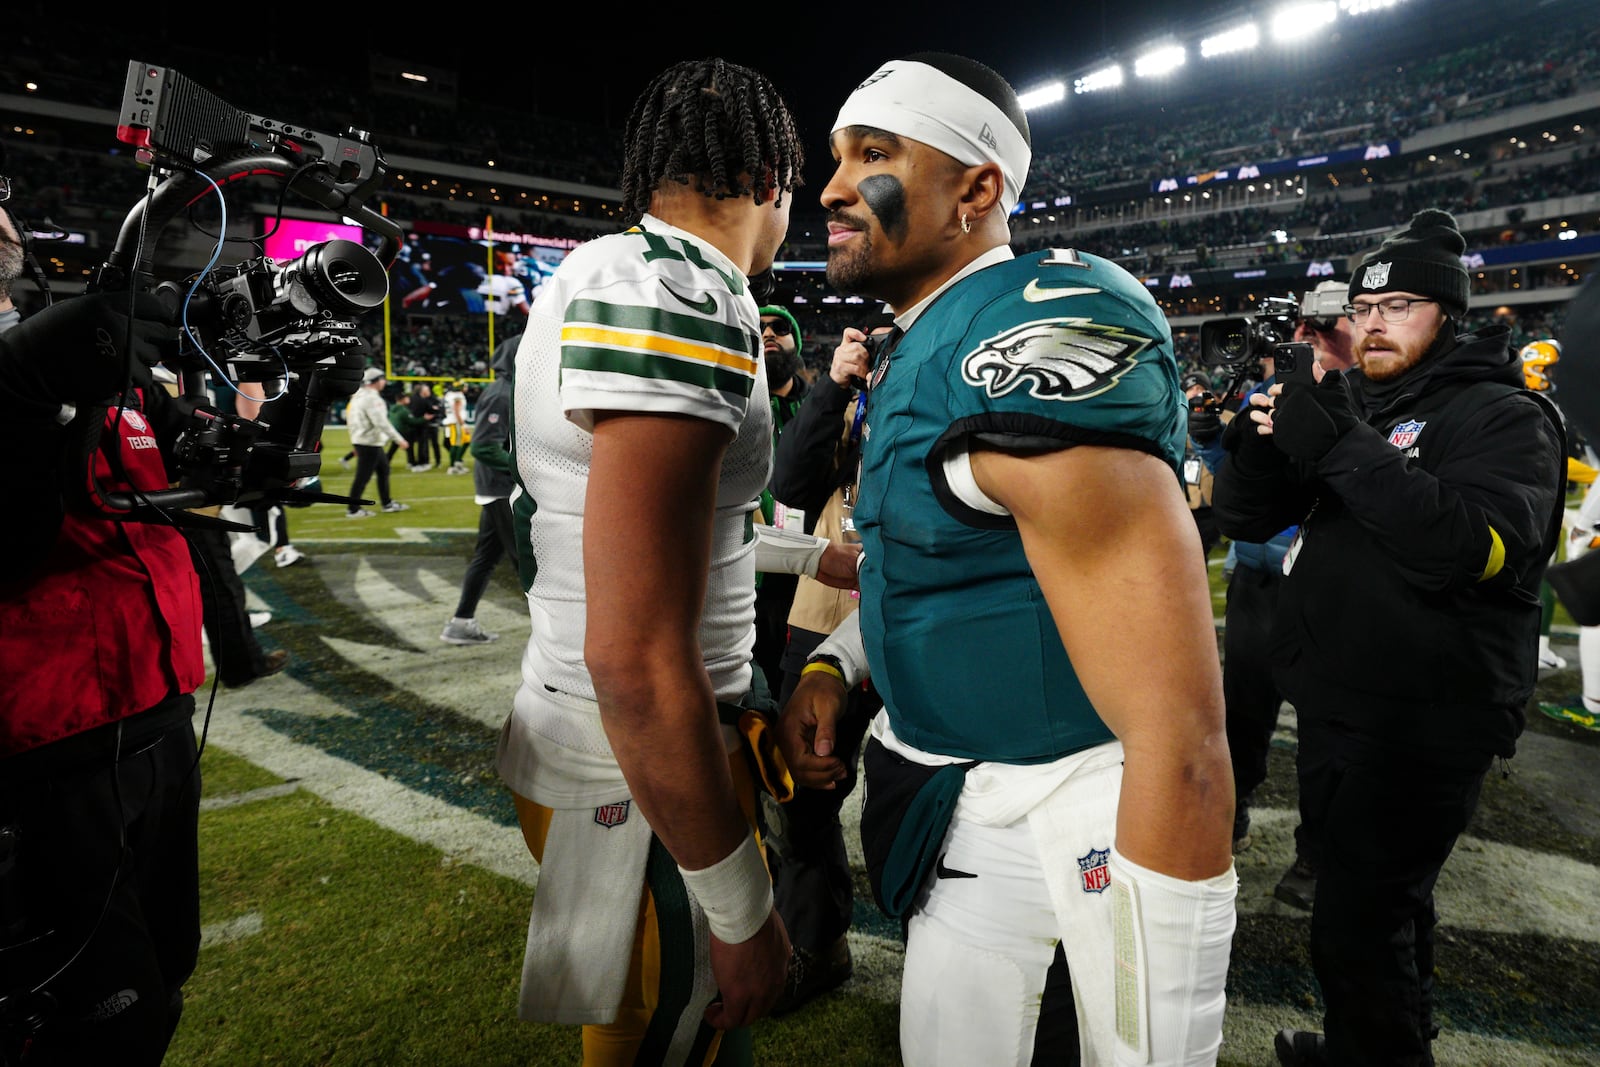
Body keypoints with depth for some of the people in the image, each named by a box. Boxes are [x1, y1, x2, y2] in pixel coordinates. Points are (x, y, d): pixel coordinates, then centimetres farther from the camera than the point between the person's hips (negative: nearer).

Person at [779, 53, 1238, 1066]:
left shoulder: (1040, 332, -26)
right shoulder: (918, 348, 6)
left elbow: (1181, 751, -30)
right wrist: (834, 661, 4)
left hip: (1043, 830, -9)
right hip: (938, 793, 9)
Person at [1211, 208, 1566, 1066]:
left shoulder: (1502, 413, -8)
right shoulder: (1346, 403, 12)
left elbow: (1474, 548, -27)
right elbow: (1245, 519, 5)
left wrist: (1343, 449, -30)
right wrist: (1261, 447, -14)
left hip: (1422, 726, -7)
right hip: (1334, 706, 7)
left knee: (1360, 926, -1)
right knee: (1382, 903, 23)